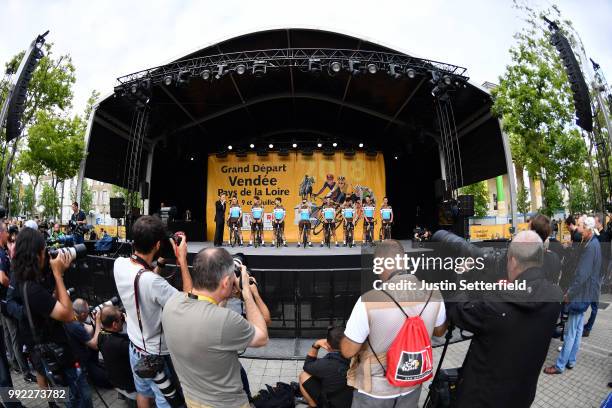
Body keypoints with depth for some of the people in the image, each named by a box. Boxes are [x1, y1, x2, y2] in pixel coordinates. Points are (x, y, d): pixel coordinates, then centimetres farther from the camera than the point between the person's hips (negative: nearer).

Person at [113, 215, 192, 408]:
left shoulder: (120, 264, -13)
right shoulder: (152, 281, -39)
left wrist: (160, 261, -3)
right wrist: (182, 260, -29)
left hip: (135, 347, 7)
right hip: (157, 355, -7)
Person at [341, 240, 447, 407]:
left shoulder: (369, 300, -32)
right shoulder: (433, 294, -17)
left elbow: (347, 351, -20)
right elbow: (439, 331, 4)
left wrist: (354, 329, -2)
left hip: (375, 390, -3)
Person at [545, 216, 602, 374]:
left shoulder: (591, 246, -23)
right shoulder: (590, 243, 7)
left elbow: (582, 275, -24)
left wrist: (569, 294, -17)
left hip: (581, 295, -10)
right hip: (583, 294, 10)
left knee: (570, 332, -1)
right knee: (577, 328, 18)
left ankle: (560, 366, 9)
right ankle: (571, 360, 30)